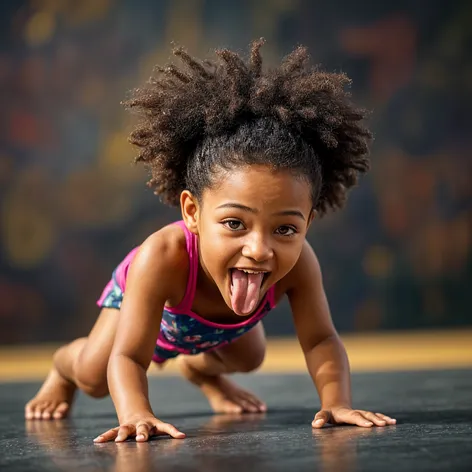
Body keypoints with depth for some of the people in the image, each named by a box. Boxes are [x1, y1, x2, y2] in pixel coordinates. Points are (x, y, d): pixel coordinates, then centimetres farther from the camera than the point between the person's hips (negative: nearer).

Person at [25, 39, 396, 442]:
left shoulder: (298, 263, -42)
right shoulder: (161, 258, -52)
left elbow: (321, 341, -30)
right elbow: (127, 357, -49)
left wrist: (337, 402, -46)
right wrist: (136, 414, -67)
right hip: (143, 294, -3)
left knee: (248, 359, 15)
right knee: (93, 376, -6)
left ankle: (200, 370, 53)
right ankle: (61, 371, 35)